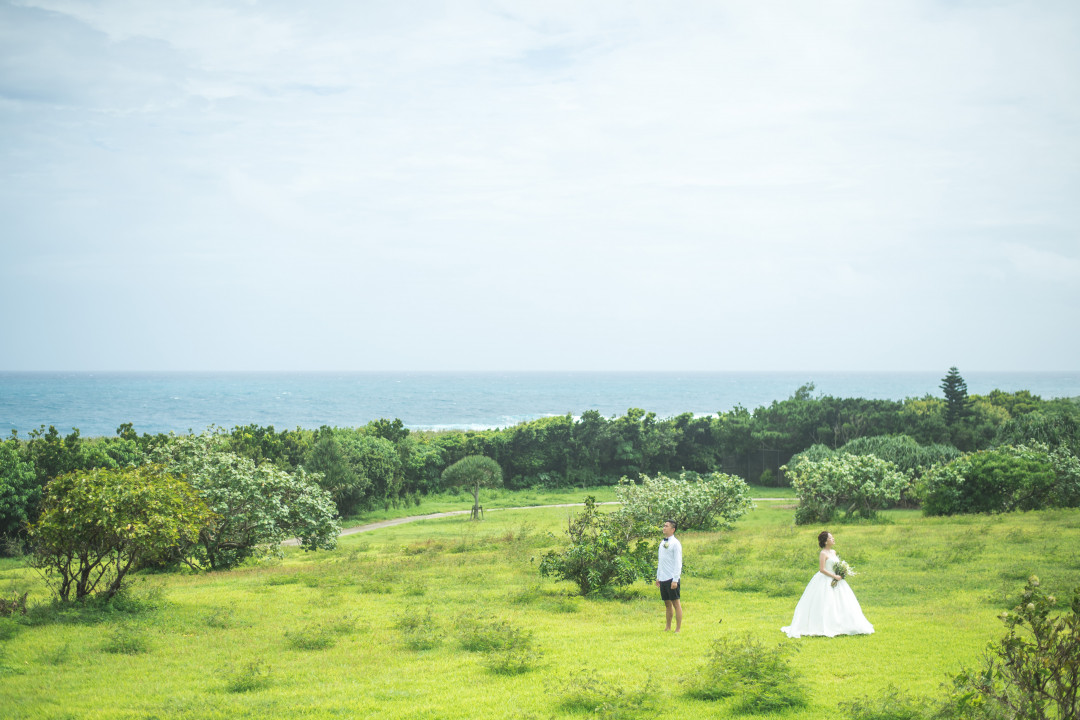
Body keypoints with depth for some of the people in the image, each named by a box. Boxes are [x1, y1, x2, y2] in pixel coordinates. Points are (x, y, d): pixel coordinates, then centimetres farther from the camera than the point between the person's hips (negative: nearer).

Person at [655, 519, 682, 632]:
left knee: (675, 603, -3)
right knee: (667, 603, 11)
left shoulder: (675, 543, -7)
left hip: (671, 579, -7)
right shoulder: (662, 543, 15)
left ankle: (678, 629, 1)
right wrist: (658, 577, 18)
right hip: (663, 579, 7)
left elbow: (678, 562, -11)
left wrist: (675, 580, -15)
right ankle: (668, 627, 17)